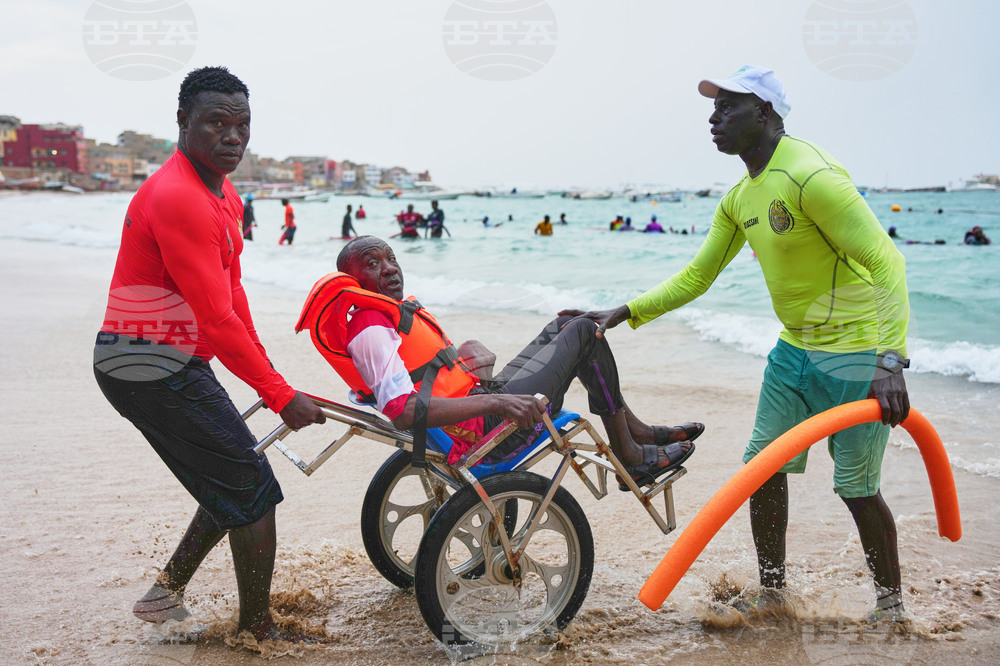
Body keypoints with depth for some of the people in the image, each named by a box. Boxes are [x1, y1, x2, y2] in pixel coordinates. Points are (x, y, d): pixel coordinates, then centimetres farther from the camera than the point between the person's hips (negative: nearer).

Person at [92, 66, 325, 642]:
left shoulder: (223, 194, 13)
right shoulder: (179, 199, -22)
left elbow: (232, 292, 16)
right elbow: (217, 319, -24)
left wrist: (264, 368, 13)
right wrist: (281, 395, -20)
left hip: (169, 365, 10)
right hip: (154, 367, -10)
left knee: (230, 490, 17)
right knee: (252, 490, -3)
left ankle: (167, 591, 25)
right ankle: (259, 633, 10)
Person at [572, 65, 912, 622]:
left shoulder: (810, 175, -21)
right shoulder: (740, 199, 7)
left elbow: (887, 261, -25)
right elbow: (696, 277, 15)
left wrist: (890, 361, -33)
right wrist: (624, 313, 5)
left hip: (854, 354, -8)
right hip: (794, 350, 8)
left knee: (856, 488, -1)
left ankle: (891, 603, 22)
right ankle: (772, 593, 23)